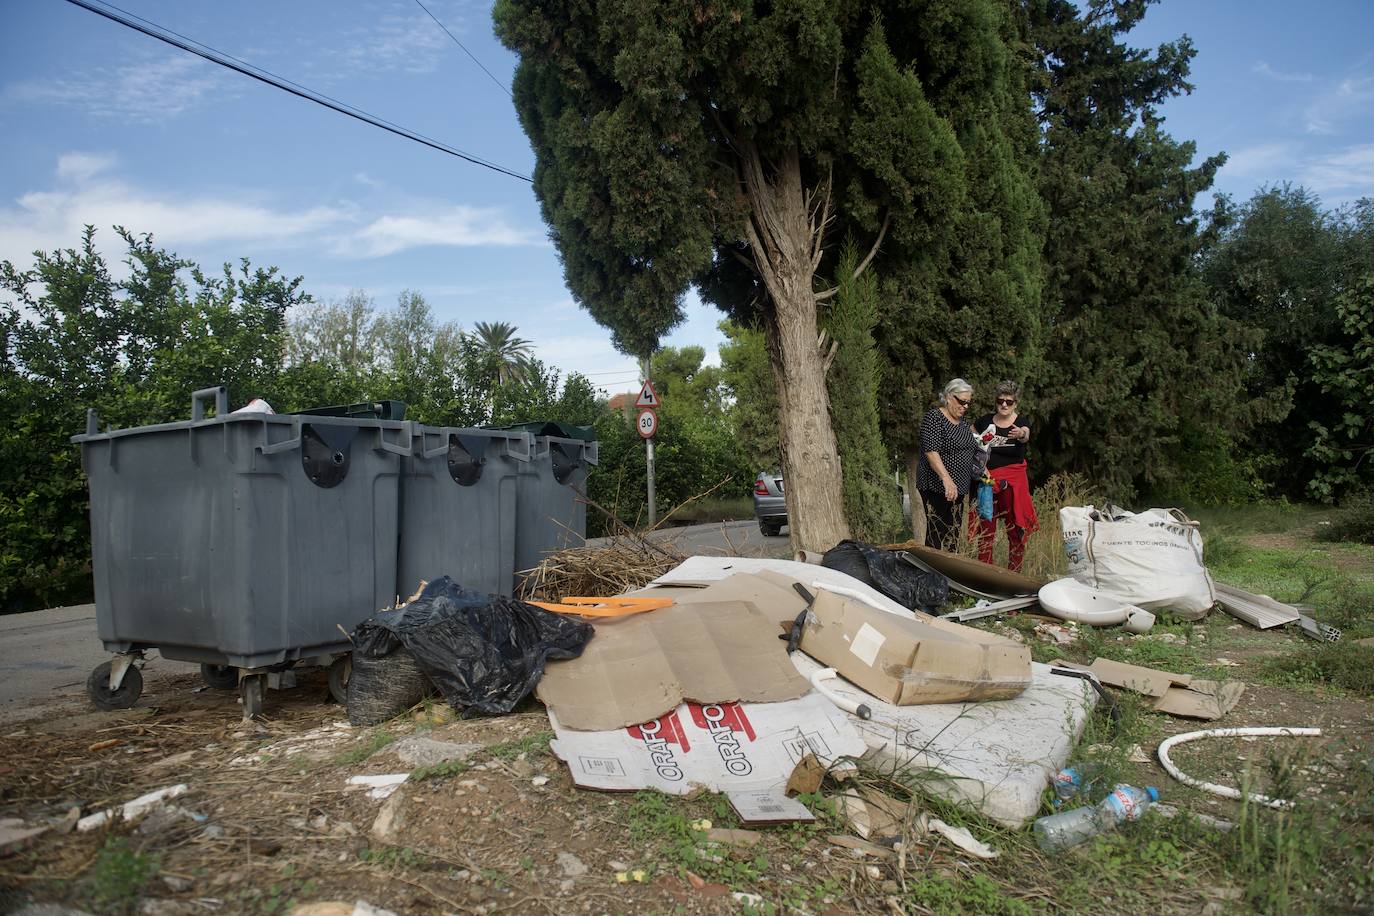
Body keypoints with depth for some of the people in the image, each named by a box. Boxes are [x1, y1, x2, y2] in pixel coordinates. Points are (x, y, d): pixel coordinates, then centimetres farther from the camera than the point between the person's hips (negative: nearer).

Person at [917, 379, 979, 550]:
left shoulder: (962, 422, 15)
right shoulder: (934, 417, -11)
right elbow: (931, 451, -22)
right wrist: (947, 479, -31)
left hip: (957, 488, 9)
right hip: (937, 488, -9)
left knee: (953, 535, 10)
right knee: (937, 537, -10)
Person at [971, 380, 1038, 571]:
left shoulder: (1022, 422, -2)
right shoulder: (985, 421, 5)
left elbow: (1026, 436, -26)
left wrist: (1020, 434, -50)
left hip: (1013, 481, -2)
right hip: (987, 479, 2)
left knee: (1016, 528, -2)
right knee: (985, 527, 4)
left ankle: (1014, 573, 10)